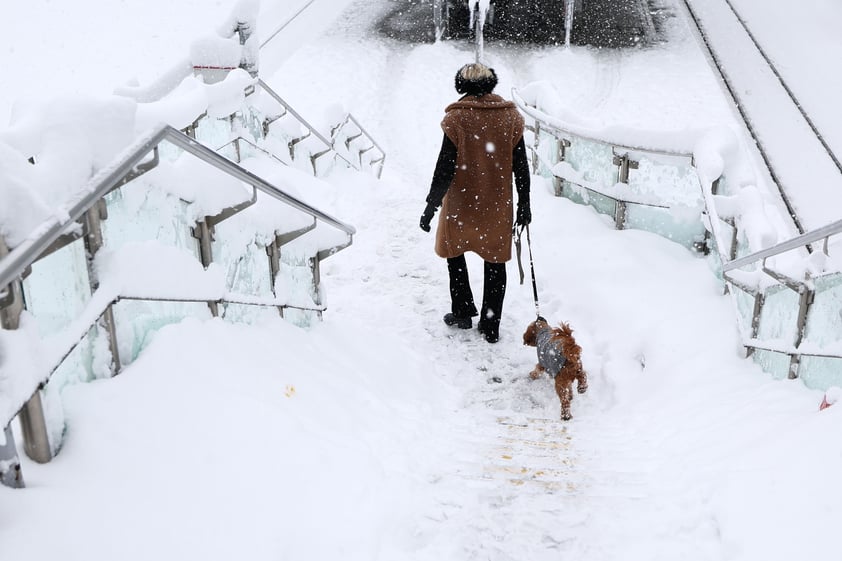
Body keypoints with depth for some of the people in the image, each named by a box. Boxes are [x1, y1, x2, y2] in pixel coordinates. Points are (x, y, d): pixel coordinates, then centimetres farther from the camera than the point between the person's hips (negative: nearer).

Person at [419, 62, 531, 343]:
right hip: (498, 206, 3)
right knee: (495, 262, 11)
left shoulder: (457, 118, -12)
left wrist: (431, 206, -6)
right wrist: (524, 205, 10)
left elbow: (445, 168, -13)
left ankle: (463, 312, 25)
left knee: (455, 251, 21)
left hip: (461, 204, -2)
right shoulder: (510, 117, -2)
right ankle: (490, 327, 16)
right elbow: (521, 166, 1)